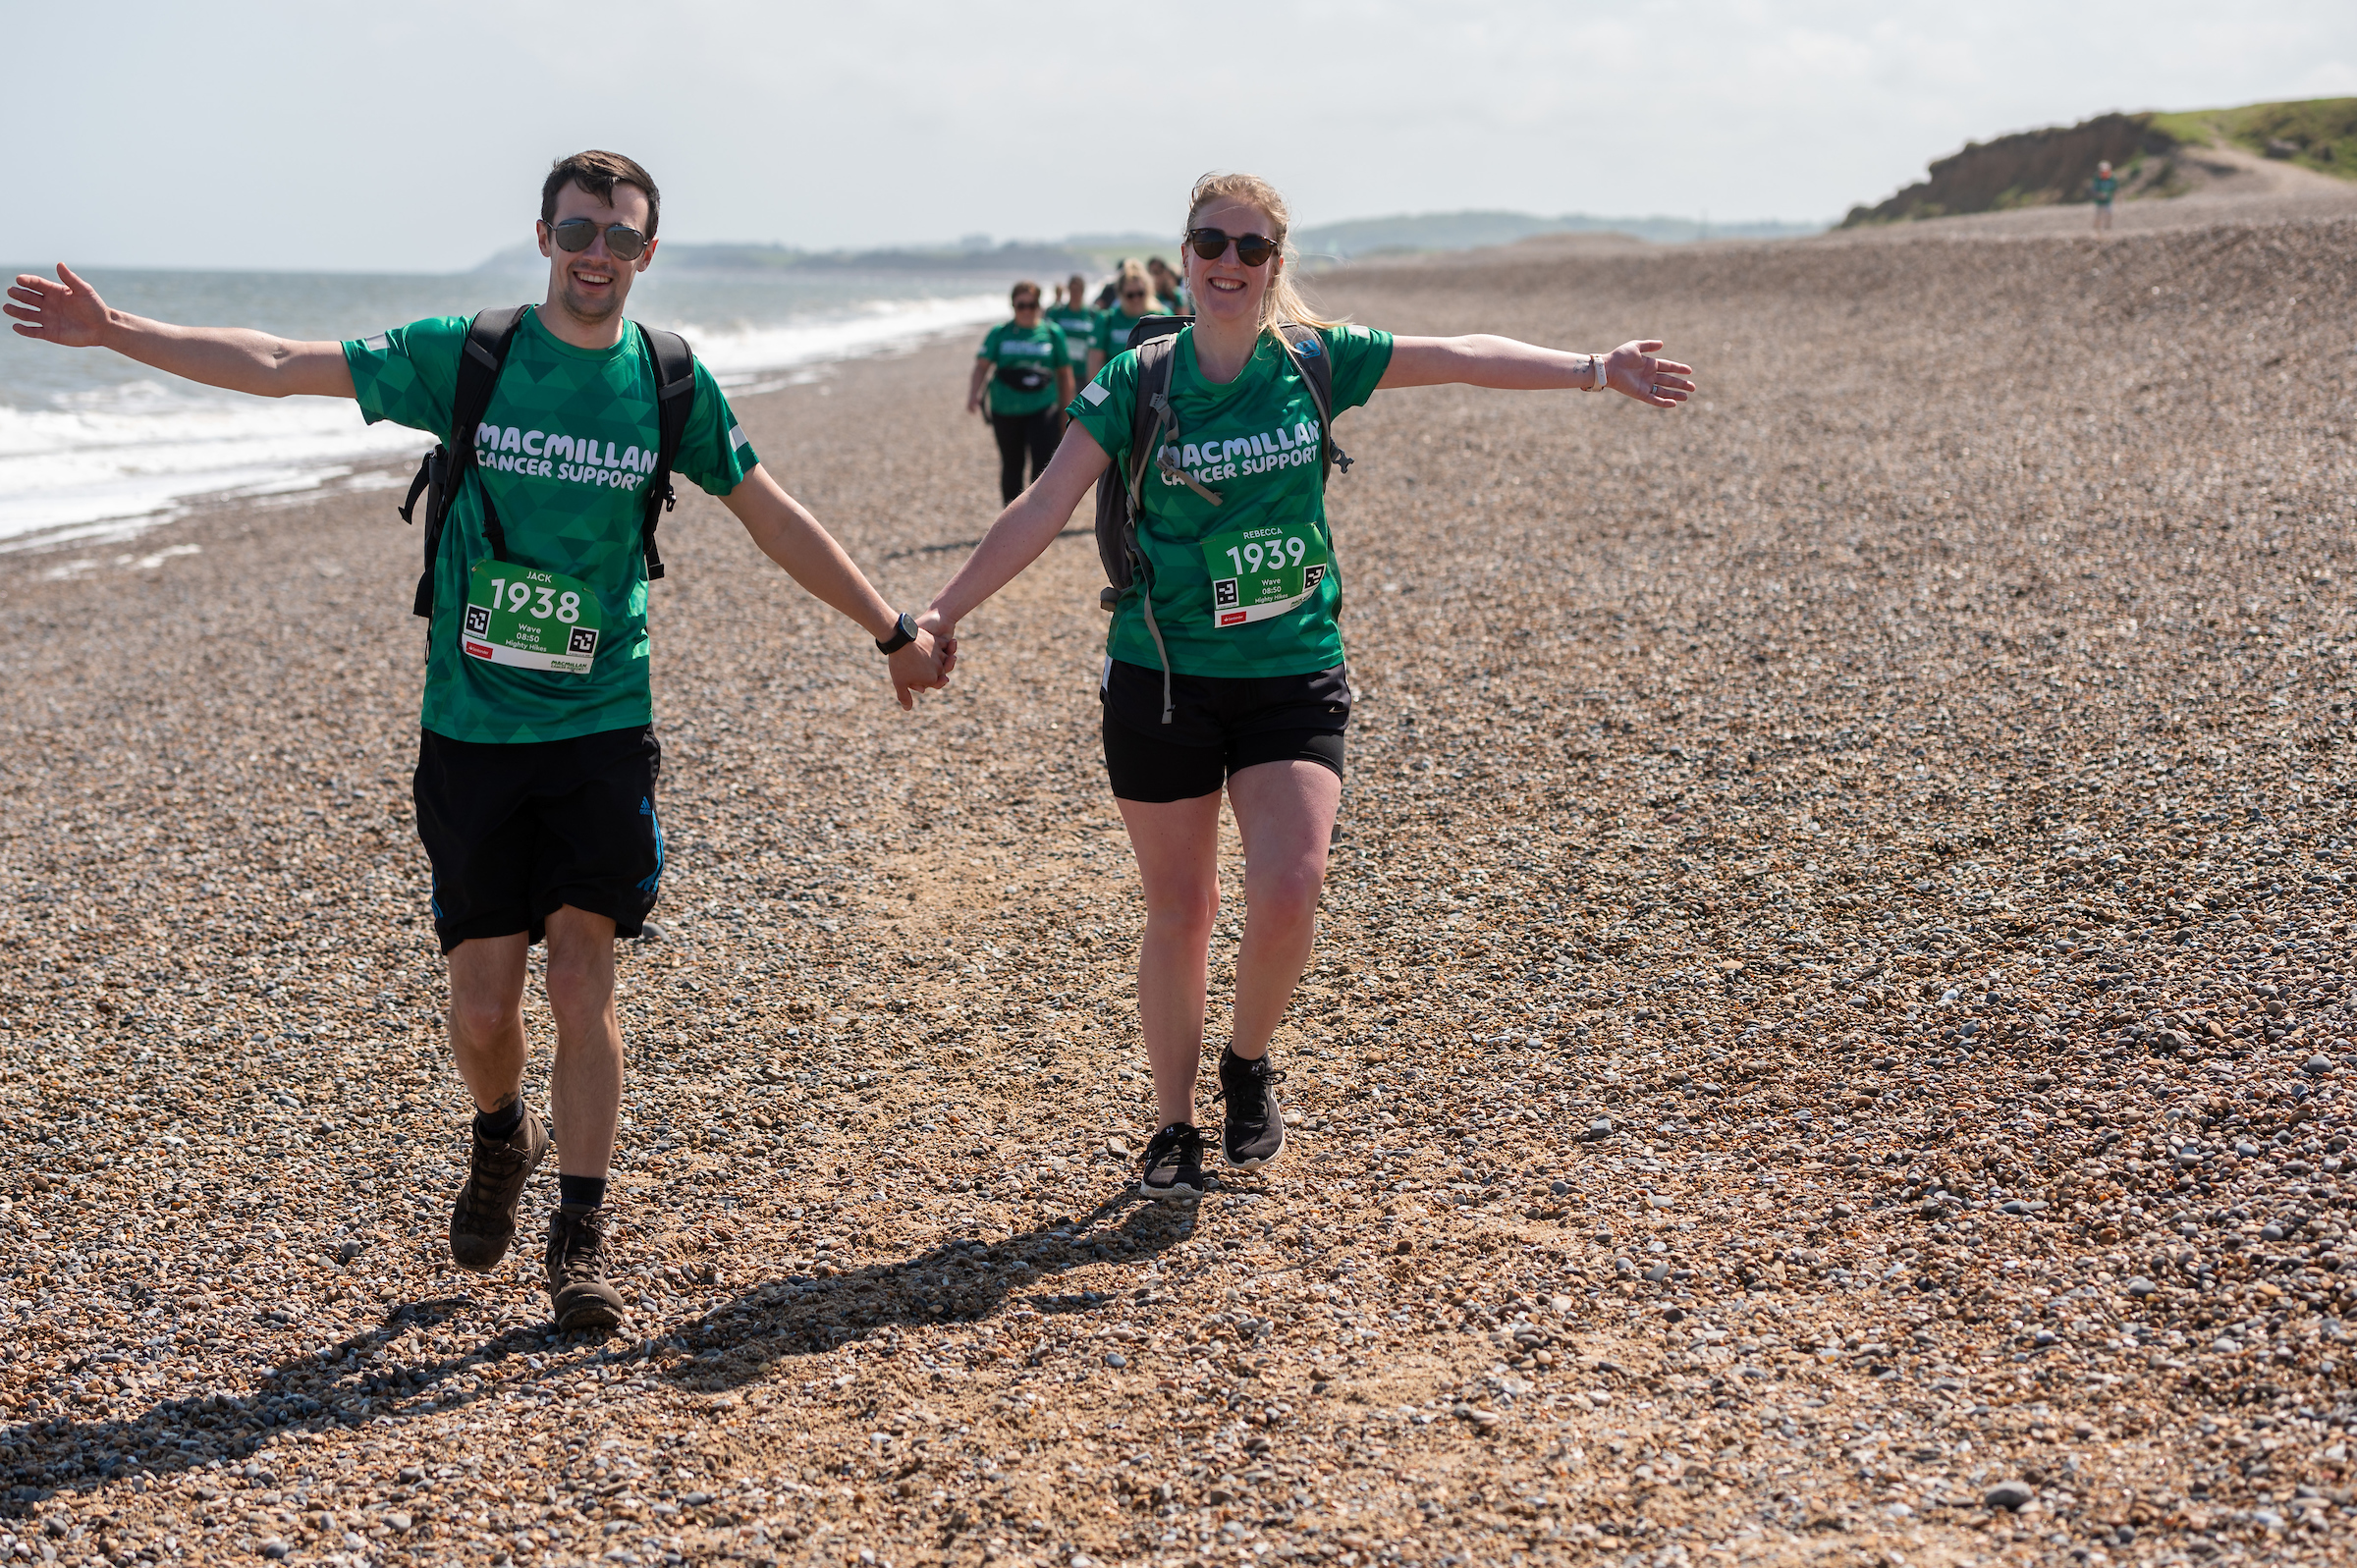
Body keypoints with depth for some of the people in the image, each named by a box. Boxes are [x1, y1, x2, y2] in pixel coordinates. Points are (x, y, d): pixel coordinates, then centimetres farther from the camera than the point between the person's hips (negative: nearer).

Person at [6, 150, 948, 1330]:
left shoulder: (671, 385, 1)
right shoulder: (461, 357, -2)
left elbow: (775, 520, 10)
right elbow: (275, 368, 2)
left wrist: (893, 630, 14)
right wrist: (117, 333, -2)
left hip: (602, 725, 0)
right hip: (471, 727, 0)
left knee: (582, 979, -5)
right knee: (482, 1004, 3)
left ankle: (581, 1236, 7)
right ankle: (502, 1137, 36)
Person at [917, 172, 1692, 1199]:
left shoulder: (1315, 361, 1)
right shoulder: (1137, 384, -3)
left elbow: (1465, 359, 6)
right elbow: (1045, 508, -5)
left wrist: (1596, 369, 3)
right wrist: (945, 610, -10)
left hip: (1295, 676, 1)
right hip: (1162, 680, -1)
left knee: (1288, 898, -15)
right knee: (1178, 912, 5)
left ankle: (1248, 1061, 15)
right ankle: (1173, 1125, 23)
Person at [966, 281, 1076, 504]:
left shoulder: (1053, 333, 4)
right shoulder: (999, 333, 4)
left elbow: (1065, 374, 10)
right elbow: (982, 365, -4)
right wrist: (973, 394, -22)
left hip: (1042, 409, -1)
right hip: (1005, 411, 1)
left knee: (1043, 464, -13)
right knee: (1011, 466, 12)